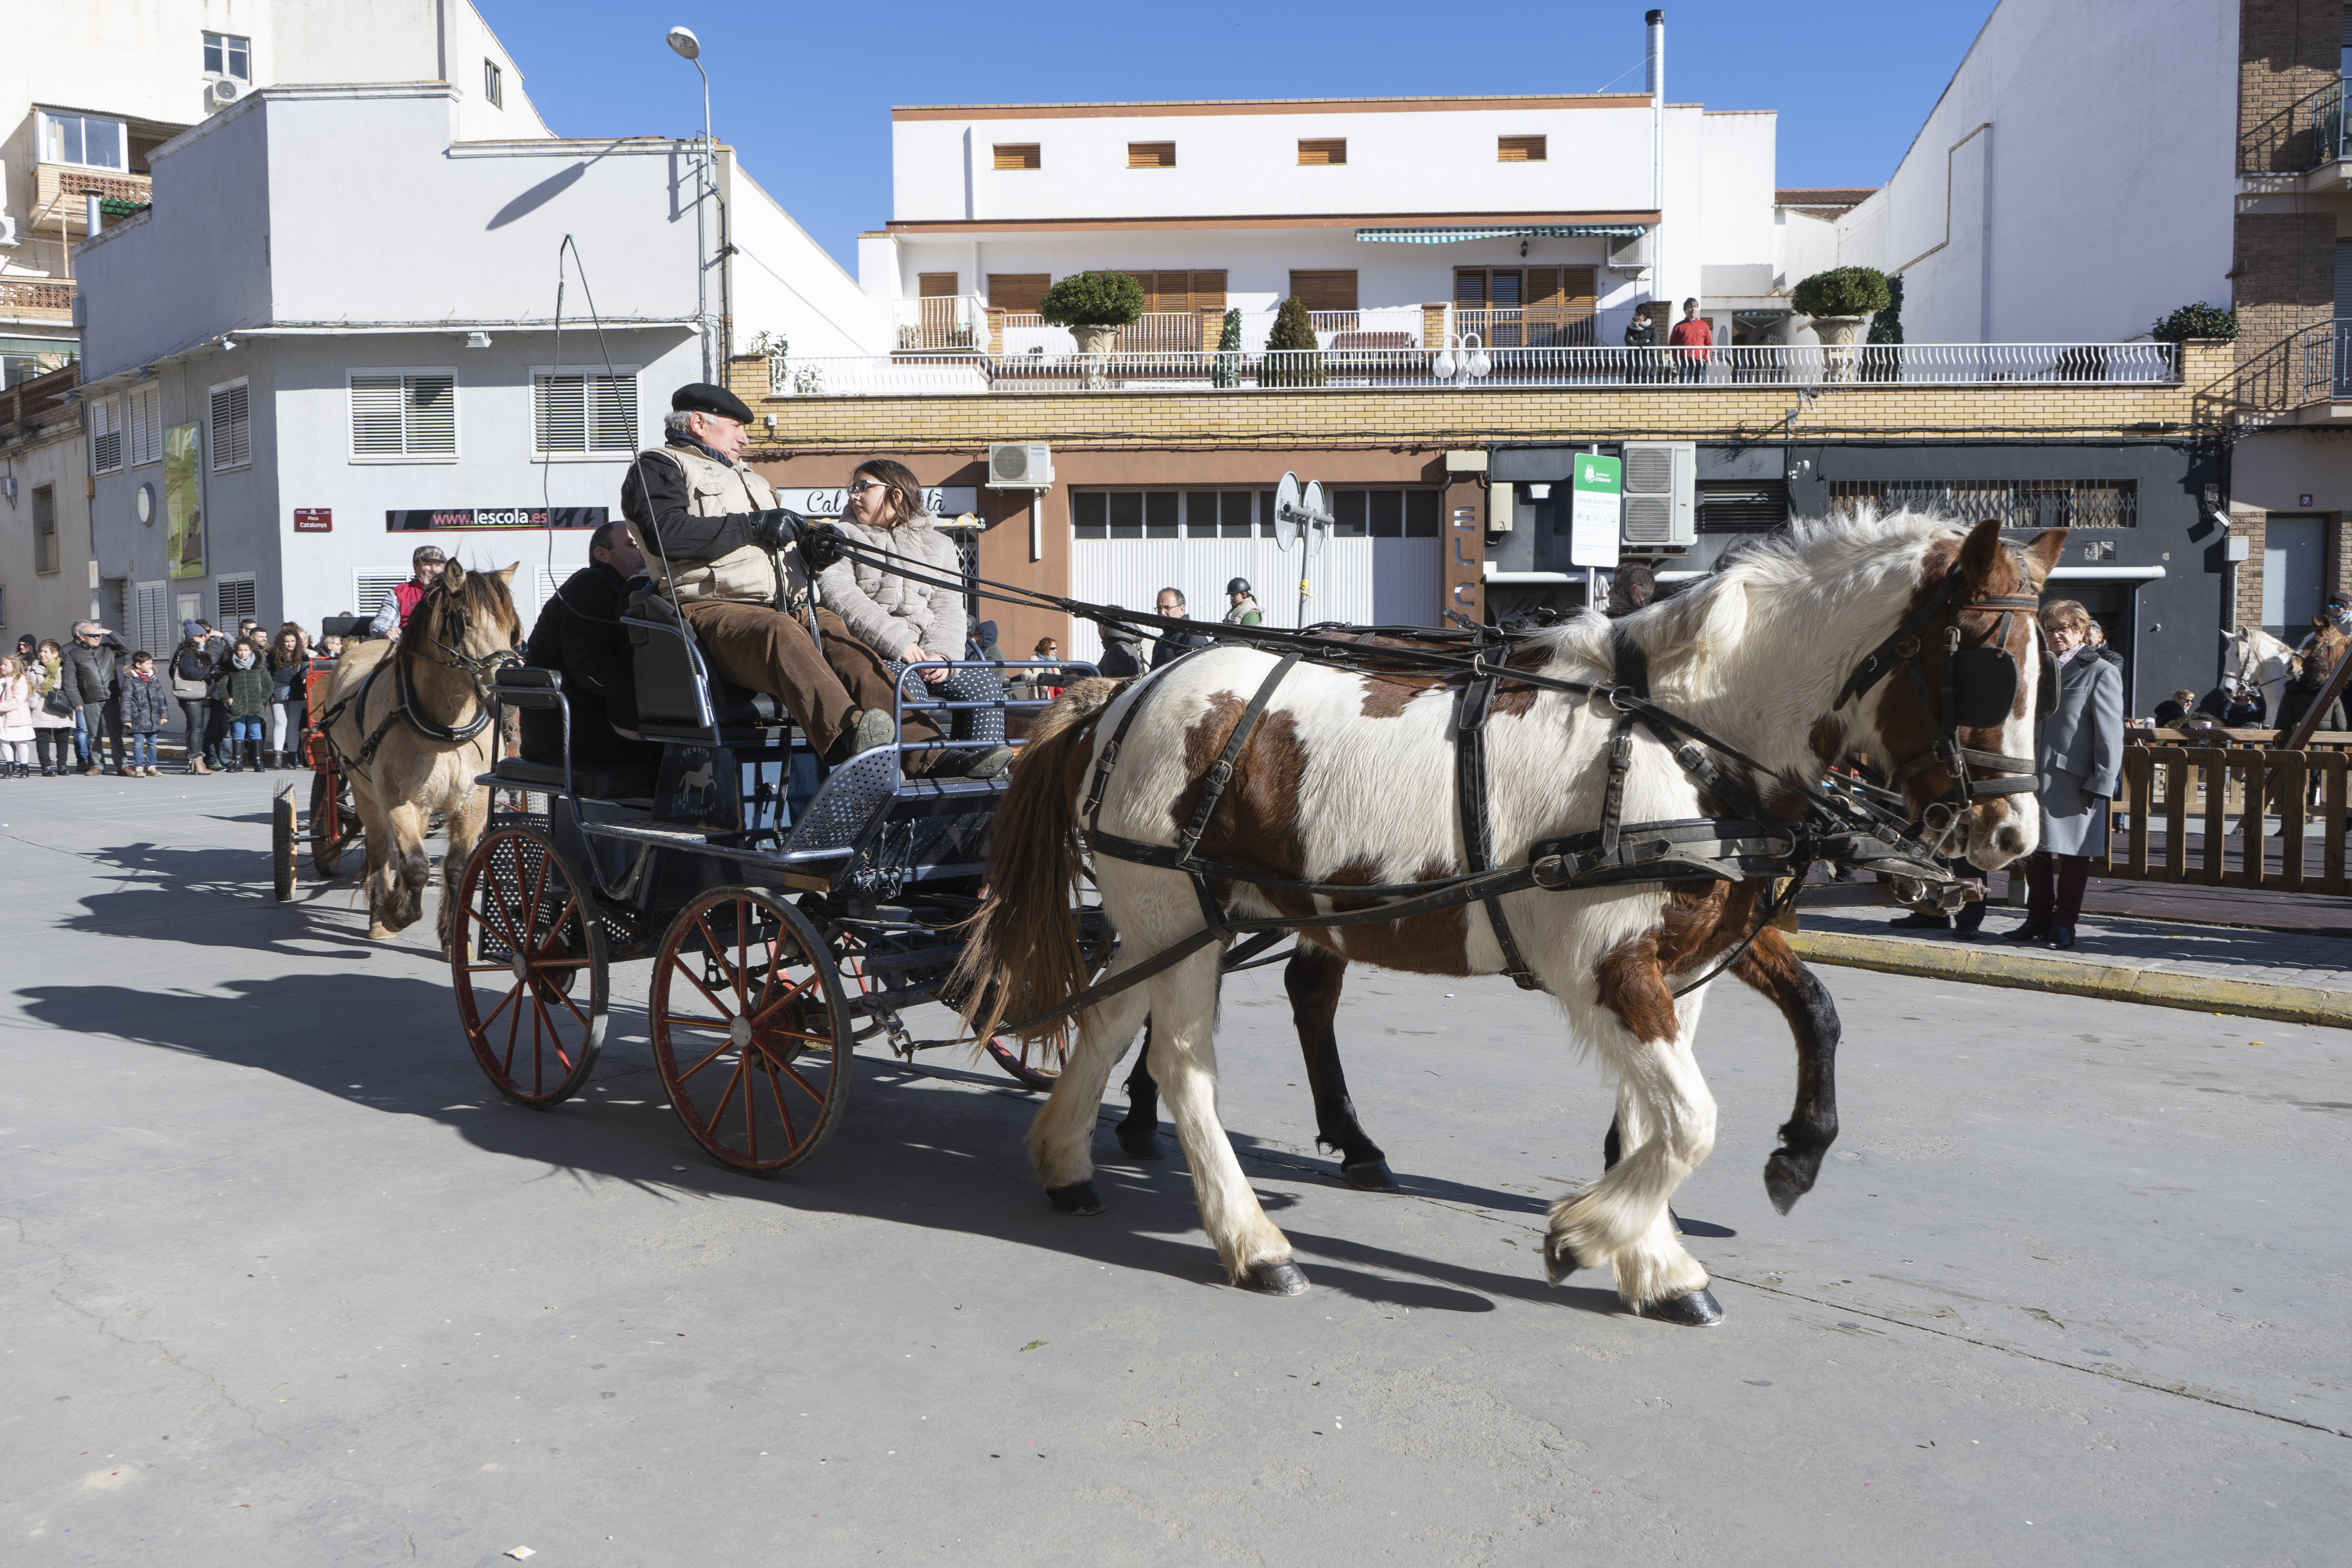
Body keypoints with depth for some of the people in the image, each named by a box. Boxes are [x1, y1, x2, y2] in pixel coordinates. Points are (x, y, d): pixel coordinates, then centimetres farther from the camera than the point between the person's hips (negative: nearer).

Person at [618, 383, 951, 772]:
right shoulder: (658, 468, 11)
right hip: (714, 609, -7)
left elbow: (781, 544, 36)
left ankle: (927, 752, -38)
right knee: (781, 634, -39)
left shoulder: (746, 478, 39)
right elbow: (667, 534, -10)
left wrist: (809, 548, 12)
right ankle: (847, 736, -62)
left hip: (791, 606, 7)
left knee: (848, 648, -22)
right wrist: (751, 527, -8)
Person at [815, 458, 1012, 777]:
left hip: (927, 654, 4)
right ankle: (942, 760, -42)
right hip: (872, 654, -3)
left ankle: (984, 757, -26)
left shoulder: (938, 544, 22)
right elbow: (840, 596, -6)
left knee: (985, 683, -20)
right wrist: (897, 641, -20)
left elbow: (948, 606, 9)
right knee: (906, 684, -35)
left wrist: (940, 654, -14)